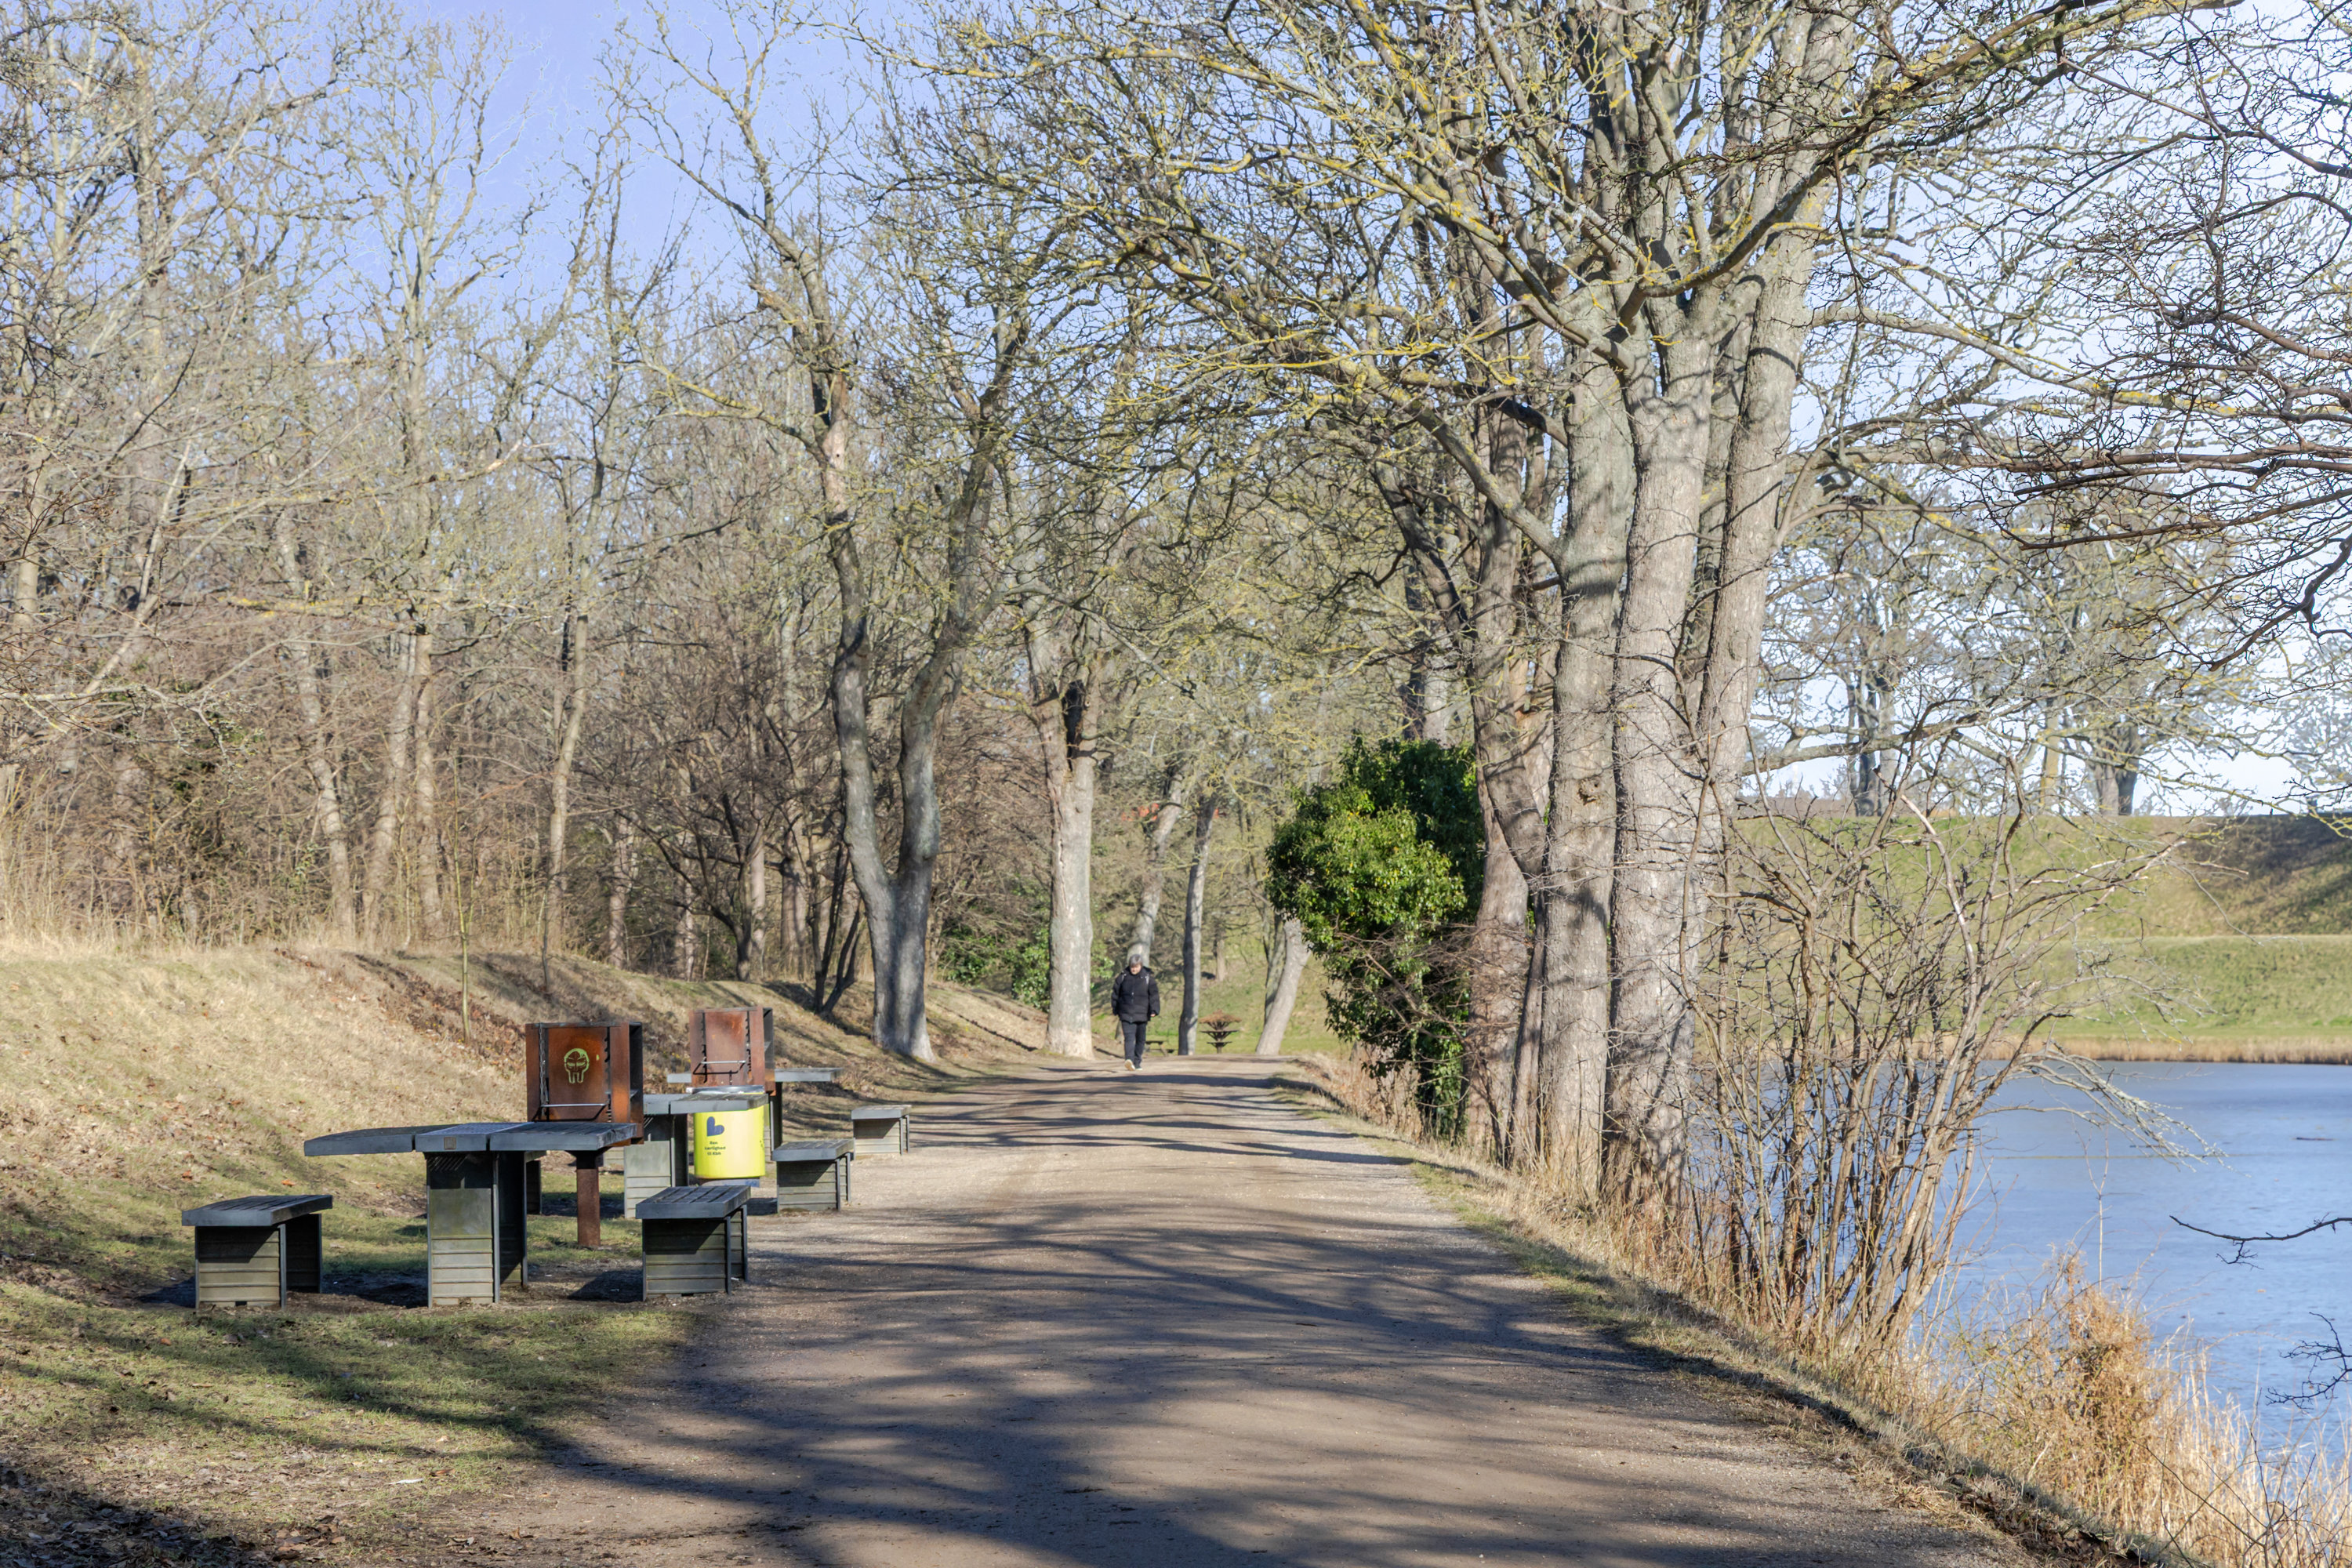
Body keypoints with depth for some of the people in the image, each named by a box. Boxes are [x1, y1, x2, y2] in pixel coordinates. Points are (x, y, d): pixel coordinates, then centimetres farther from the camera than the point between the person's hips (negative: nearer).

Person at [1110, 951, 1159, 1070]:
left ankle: (1137, 1062, 20)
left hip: (1141, 1015, 1)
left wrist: (1154, 1010, -9)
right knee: (1129, 1038, -16)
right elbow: (1115, 994, 14)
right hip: (1126, 1014, -1)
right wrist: (1115, 1010, 15)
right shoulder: (1123, 977, 5)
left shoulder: (1148, 978, 2)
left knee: (1140, 1039, 9)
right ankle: (1129, 1060, -29)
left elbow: (1154, 995, 2)